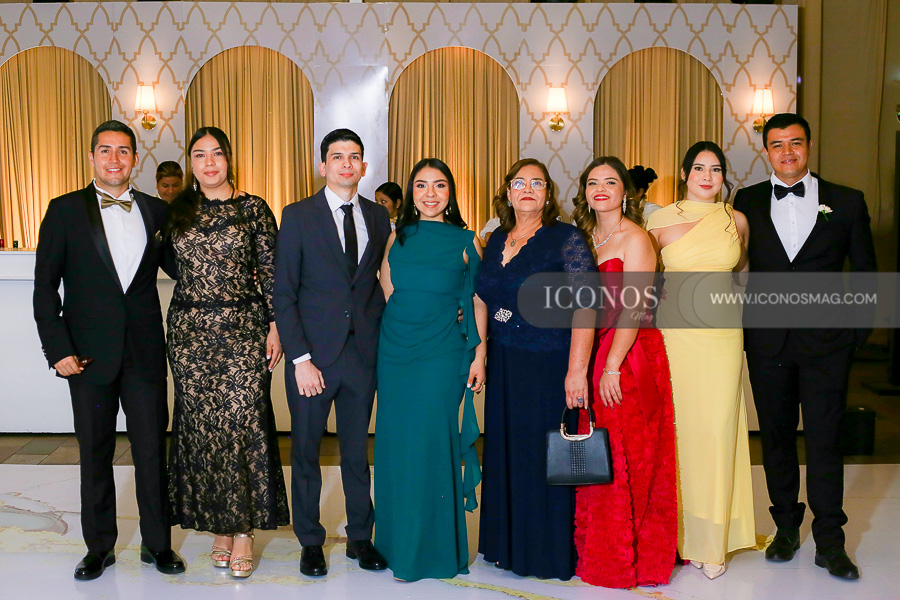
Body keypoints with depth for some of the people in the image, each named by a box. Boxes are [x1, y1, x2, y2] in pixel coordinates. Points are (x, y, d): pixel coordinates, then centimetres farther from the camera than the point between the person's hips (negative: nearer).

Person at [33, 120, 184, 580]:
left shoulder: (156, 211, 7)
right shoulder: (65, 210, 1)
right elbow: (45, 286, 0)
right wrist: (58, 349, -7)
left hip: (145, 352, 1)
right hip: (89, 353, -1)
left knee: (152, 449, 6)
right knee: (94, 453, 10)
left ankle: (157, 543, 21)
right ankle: (99, 546, 25)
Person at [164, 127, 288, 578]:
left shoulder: (254, 209, 1)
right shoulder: (176, 211, 10)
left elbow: (271, 272, -1)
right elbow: (173, 267, 14)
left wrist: (275, 327, -6)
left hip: (243, 330, -3)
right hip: (190, 333, 3)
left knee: (242, 422, -4)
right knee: (201, 426, 6)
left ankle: (244, 529, 8)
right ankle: (219, 526, 19)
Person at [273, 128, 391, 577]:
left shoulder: (378, 217, 8)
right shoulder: (298, 216, -2)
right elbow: (284, 295, -5)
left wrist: (383, 338, -1)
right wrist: (301, 359, -12)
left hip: (363, 352, 3)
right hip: (314, 354, -2)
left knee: (357, 451, 13)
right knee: (306, 452, 9)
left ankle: (361, 537, 29)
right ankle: (310, 542, 26)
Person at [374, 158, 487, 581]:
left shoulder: (466, 241, 2)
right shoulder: (398, 237, 9)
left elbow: (479, 302, 3)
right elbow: (386, 293, 14)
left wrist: (480, 355, -3)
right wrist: (387, 339, 7)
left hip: (441, 354, -3)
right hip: (395, 351, 3)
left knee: (430, 444, -4)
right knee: (397, 445, 8)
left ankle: (432, 549, 11)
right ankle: (397, 542, 23)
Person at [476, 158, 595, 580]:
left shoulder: (566, 240, -8)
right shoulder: (496, 241, 10)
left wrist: (577, 370, -22)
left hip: (549, 366, -5)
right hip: (504, 366, 6)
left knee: (545, 455, 3)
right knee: (506, 453, 12)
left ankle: (550, 551, 20)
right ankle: (509, 544, 28)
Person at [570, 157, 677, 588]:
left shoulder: (634, 238, -8)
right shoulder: (586, 237, 13)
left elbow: (633, 310, -14)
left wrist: (613, 367, -19)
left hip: (631, 357, -6)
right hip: (592, 355, 6)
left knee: (624, 459, 0)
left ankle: (628, 559, 15)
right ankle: (597, 553, 24)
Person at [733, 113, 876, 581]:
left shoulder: (847, 202, 3)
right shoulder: (748, 201, 5)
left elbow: (865, 272, 7)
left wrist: (856, 332, 2)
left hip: (825, 343, -1)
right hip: (767, 343, 2)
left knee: (824, 441, 2)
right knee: (776, 437, 11)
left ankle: (829, 544, 15)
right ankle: (786, 528, 27)